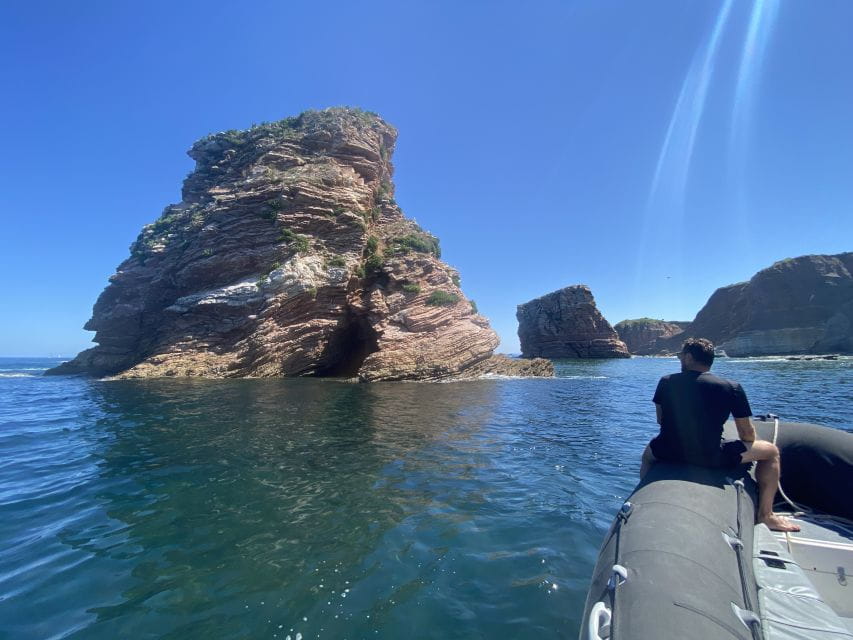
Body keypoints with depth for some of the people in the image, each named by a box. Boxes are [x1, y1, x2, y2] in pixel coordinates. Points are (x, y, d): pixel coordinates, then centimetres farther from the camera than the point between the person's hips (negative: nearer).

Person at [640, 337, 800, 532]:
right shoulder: (731, 388, -3)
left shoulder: (666, 382, 2)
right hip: (711, 456, -2)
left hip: (669, 452, 2)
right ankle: (766, 514, 29)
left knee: (649, 452, 38)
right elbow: (747, 434, 3)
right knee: (771, 451, 22)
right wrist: (747, 454, 25)